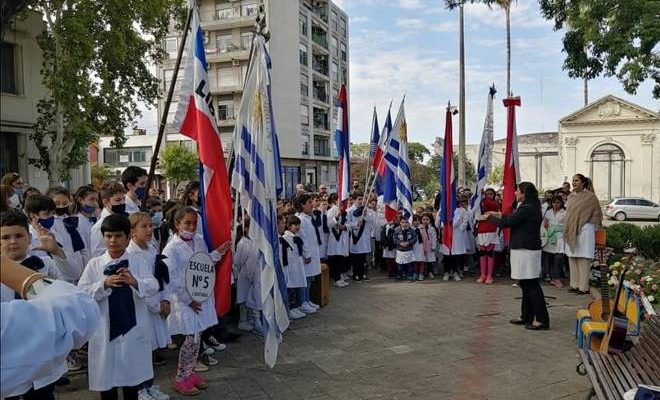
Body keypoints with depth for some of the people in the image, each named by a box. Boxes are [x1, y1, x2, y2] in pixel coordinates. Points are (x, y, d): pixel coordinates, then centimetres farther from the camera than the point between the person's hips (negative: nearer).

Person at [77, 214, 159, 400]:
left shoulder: (140, 263, -1)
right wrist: (104, 284, -24)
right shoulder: (94, 264, 0)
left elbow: (153, 288, -15)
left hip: (133, 329, 0)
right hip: (104, 330, 0)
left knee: (132, 376, 14)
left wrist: (135, 282, -35)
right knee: (105, 378, 11)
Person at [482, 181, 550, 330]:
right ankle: (526, 316, 22)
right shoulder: (531, 207, 13)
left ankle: (542, 319, -2)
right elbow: (513, 220, 21)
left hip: (526, 251, -10)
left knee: (531, 285, -6)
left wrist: (489, 217, -3)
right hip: (526, 249, 10)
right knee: (526, 284, 14)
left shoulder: (526, 209, -17)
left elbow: (505, 223, -17)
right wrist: (500, 216, 18)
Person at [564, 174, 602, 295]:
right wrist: (566, 230, 14)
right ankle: (574, 284, 18)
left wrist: (587, 223, -3)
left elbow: (597, 213, 1)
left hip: (584, 231, -6)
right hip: (571, 231, 6)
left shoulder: (590, 196, -5)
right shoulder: (571, 196, 13)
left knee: (583, 259, -5)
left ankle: (583, 287, 0)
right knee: (572, 258, 9)